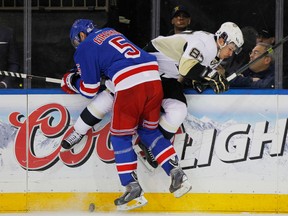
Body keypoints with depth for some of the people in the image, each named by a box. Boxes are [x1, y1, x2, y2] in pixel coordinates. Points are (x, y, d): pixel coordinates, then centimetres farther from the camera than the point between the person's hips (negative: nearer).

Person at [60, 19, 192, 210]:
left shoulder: (84, 49, 9)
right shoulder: (111, 32, 30)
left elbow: (90, 90, 10)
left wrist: (72, 82, 30)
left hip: (129, 85, -7)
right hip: (154, 79, 7)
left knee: (120, 136, 8)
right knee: (149, 131, 21)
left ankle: (133, 187, 1)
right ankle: (177, 173, 8)